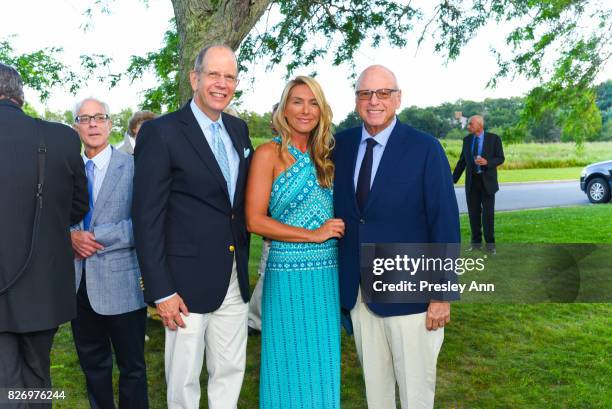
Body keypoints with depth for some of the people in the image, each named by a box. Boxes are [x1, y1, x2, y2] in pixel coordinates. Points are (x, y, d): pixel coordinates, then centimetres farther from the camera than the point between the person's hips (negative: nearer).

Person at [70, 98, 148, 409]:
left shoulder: (133, 167, -8)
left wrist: (96, 237, -17)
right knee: (92, 363, 19)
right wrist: (71, 236, -9)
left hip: (120, 284, -5)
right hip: (79, 283, 5)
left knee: (131, 366, 9)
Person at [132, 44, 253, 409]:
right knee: (184, 379, 9)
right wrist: (161, 291, -15)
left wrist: (243, 250, 10)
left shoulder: (239, 129, 9)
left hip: (235, 279, 6)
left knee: (231, 372, 16)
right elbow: (147, 217, -13)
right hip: (187, 279, -5)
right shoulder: (161, 132, -10)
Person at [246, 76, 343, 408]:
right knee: (292, 366, 7)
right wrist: (315, 235, -13)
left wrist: (339, 228, 1)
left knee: (322, 363, 14)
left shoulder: (322, 156, 11)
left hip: (329, 272, 5)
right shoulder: (269, 154, -5)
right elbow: (254, 220, -12)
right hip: (290, 273, -5)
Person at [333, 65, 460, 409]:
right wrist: (339, 279, 3)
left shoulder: (425, 148, -9)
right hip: (357, 291, 4)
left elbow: (445, 223, -10)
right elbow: (340, 210, 9)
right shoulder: (342, 145, 4)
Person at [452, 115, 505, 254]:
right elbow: (462, 161, 9)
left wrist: (486, 162, -25)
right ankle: (476, 242, 14)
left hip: (487, 180, -3)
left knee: (488, 212, -5)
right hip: (471, 181, 3)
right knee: (474, 212, 3)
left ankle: (490, 243, 5)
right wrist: (453, 179, 6)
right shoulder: (467, 140, 5)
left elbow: (500, 158, -6)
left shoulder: (494, 138, -6)